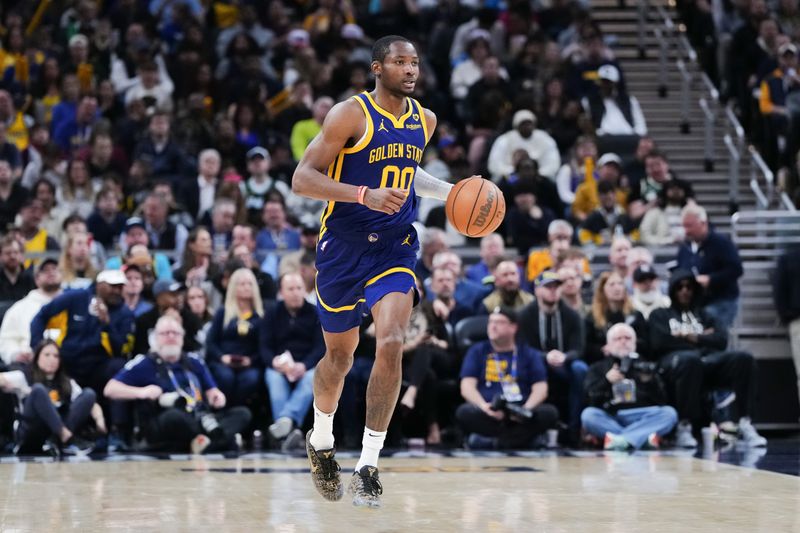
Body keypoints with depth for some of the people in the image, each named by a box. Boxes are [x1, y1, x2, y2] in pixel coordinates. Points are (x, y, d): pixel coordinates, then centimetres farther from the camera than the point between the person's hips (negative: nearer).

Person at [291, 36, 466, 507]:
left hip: (395, 248, 3)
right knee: (340, 356, 11)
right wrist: (365, 195, -29)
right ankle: (321, 441, 41)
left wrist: (451, 193, 13)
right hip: (344, 248, -3)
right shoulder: (351, 114, -12)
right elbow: (302, 178, -18)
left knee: (391, 344, -19)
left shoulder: (425, 121, 7)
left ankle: (368, 468, -13)